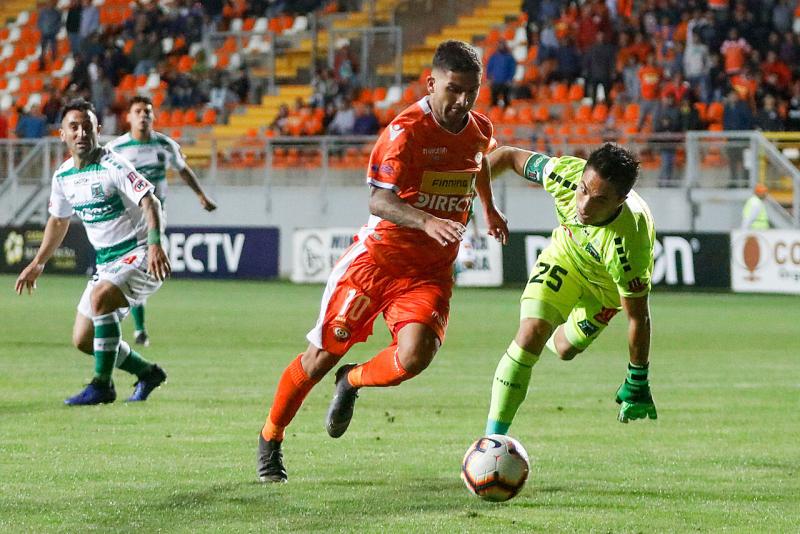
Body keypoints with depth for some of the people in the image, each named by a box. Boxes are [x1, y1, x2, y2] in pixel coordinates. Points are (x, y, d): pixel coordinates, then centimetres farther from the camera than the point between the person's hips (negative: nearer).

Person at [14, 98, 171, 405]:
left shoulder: (112, 167, -17)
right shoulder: (63, 176, 5)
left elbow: (149, 202, -25)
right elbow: (59, 220, 22)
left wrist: (155, 244, -40)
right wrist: (38, 263, 24)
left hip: (139, 254, -8)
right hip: (106, 262, 8)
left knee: (100, 296, -33)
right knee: (82, 340, 5)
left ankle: (102, 386, -25)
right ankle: (148, 374, 25)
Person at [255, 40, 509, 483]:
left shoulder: (480, 131, 1)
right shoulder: (407, 129, -19)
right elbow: (378, 200, -29)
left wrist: (489, 209, 39)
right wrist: (426, 221, -45)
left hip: (431, 271, 4)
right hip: (378, 257, -4)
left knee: (415, 354, -22)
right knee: (323, 355, 2)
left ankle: (353, 382, 11)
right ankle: (270, 438, 24)